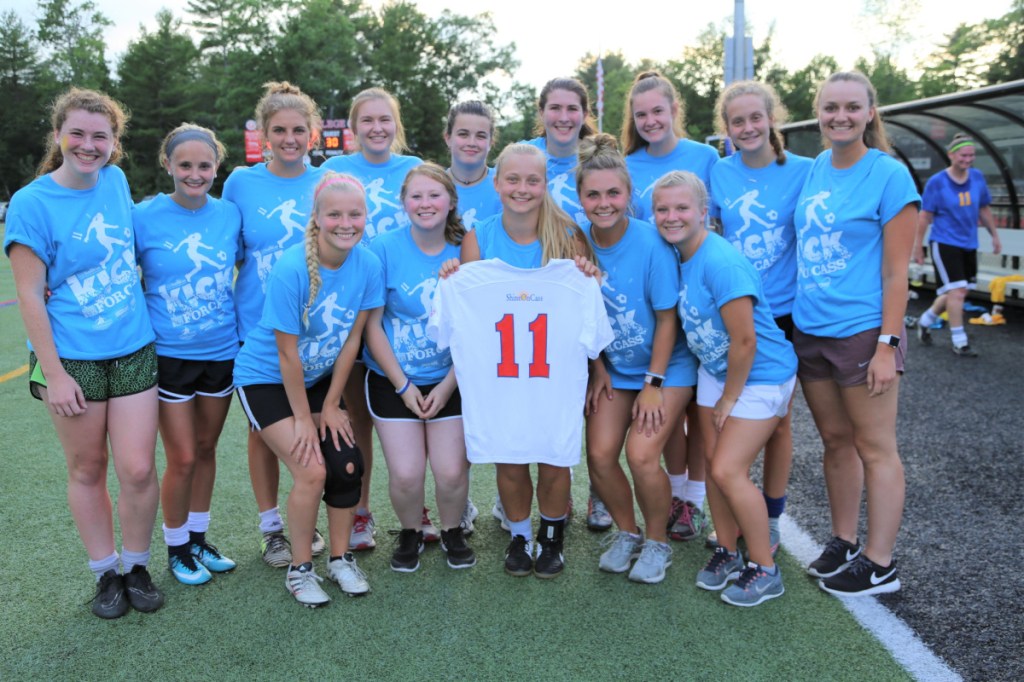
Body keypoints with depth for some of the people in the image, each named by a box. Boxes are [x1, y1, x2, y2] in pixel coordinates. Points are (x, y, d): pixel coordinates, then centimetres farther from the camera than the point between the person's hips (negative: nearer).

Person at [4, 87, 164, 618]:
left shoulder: (116, 180, 3)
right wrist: (53, 374, -12)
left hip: (134, 352, 3)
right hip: (73, 360, -3)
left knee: (138, 470, 2)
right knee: (87, 471, 9)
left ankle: (135, 566, 23)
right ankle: (105, 572, 27)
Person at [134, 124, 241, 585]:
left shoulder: (230, 214, -1)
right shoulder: (143, 217, -9)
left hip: (222, 352, 3)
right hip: (169, 355, -3)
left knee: (206, 449, 15)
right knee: (182, 458, 2)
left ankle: (198, 540, 33)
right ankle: (176, 550, 25)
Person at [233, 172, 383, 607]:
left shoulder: (368, 266, -14)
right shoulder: (291, 269, -28)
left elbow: (352, 339, -6)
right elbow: (287, 353, -22)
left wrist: (331, 405, -3)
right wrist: (303, 418, -14)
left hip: (319, 378, 5)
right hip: (267, 379, -5)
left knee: (348, 464, -5)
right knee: (312, 471, -13)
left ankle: (340, 559, 18)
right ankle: (300, 569, 10)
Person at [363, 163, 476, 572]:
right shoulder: (385, 249, -9)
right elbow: (372, 325, -7)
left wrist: (447, 386, -7)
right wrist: (403, 386, -8)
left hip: (450, 382, 1)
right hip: (393, 381, -1)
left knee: (452, 472, -5)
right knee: (405, 474, -7)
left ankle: (453, 532, 27)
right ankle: (410, 534, 25)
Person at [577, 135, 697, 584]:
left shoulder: (650, 244, -20)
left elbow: (667, 318, -14)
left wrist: (653, 383, -13)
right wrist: (598, 371, 1)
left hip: (666, 365, -4)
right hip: (612, 367, 4)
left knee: (641, 454, -16)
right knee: (599, 453, -7)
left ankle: (657, 542, 11)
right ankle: (626, 532, 20)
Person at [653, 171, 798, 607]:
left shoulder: (721, 263, -27)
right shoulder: (676, 256, -3)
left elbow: (744, 341, -25)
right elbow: (677, 320, 11)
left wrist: (729, 398, -14)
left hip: (760, 374, -7)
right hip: (716, 370, 7)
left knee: (728, 470, -10)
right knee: (713, 462, 8)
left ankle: (765, 570, 8)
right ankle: (727, 551, 27)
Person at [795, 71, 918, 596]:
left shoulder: (889, 175, -8)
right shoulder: (811, 170, 8)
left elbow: (896, 271, -10)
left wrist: (887, 346, -14)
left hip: (863, 331, -6)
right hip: (809, 331, 6)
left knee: (874, 448, 5)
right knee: (836, 441, 15)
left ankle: (879, 565, 17)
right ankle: (843, 543, 30)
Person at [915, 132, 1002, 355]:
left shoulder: (977, 177, 4)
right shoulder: (936, 182, -10)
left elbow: (984, 210, 15)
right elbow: (924, 216, -7)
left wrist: (995, 235, 16)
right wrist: (917, 247, -7)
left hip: (969, 245, 6)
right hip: (944, 243, -6)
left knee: (958, 293, 11)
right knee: (957, 292, -10)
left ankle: (925, 322, 33)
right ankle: (959, 343, 1)